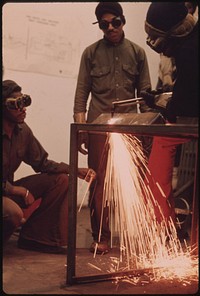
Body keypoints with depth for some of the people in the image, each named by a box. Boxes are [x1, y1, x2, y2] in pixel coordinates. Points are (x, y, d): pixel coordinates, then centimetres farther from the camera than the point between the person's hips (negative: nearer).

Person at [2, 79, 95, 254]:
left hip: (10, 189, 8)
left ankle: (33, 237, -2)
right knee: (14, 213, -39)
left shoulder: (23, 130, -2)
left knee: (61, 179, -1)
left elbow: (41, 163, 6)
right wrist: (20, 191, -18)